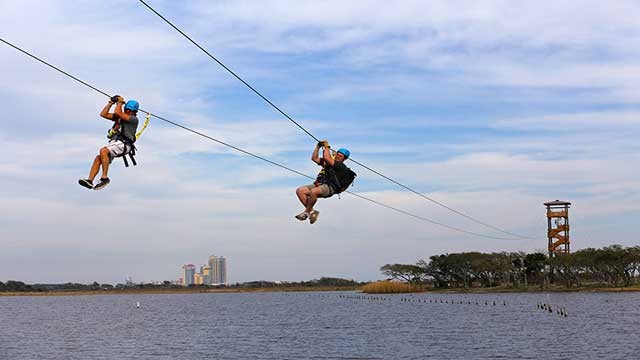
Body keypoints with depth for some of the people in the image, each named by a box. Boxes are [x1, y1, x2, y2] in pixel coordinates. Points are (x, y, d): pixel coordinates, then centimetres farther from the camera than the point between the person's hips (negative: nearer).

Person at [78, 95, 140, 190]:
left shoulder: (134, 119, -4)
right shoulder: (121, 116, 21)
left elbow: (117, 112, -16)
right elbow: (103, 114, 23)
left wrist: (120, 102, 1)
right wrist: (111, 103, 18)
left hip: (123, 144, -8)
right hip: (114, 142, 8)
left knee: (103, 151, -30)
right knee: (98, 159, -12)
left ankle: (104, 178, -29)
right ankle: (90, 180, -20)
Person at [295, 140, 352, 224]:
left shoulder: (341, 167, -3)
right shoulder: (329, 162, 24)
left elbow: (326, 158, -14)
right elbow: (314, 158, 25)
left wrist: (326, 147, -1)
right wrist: (318, 147, 16)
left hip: (329, 188, -8)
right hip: (319, 184, 8)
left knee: (313, 191, -39)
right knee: (300, 190, -13)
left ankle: (307, 212, -20)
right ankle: (312, 211, -11)